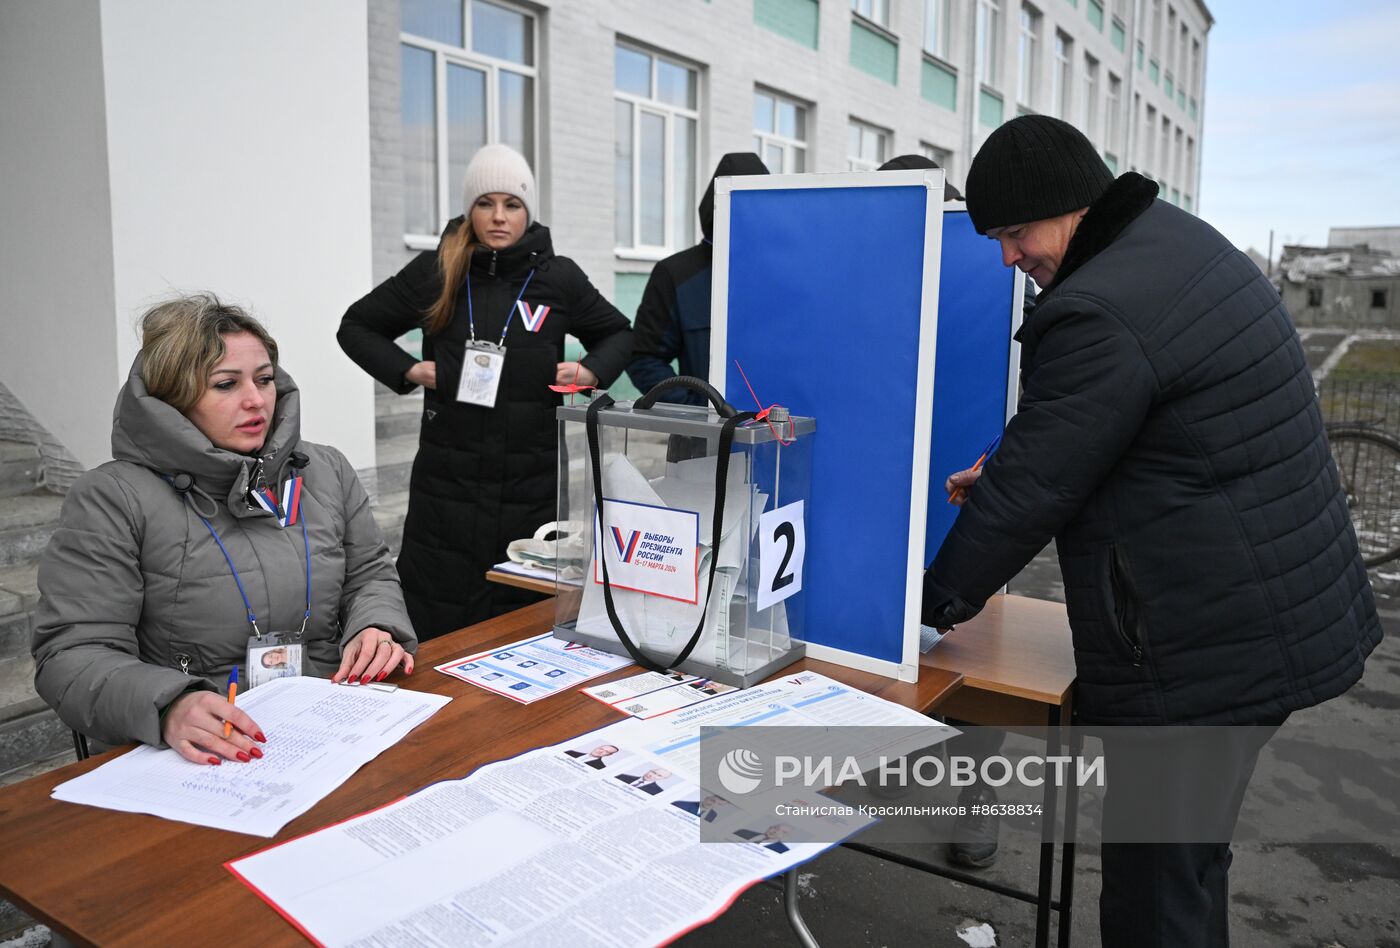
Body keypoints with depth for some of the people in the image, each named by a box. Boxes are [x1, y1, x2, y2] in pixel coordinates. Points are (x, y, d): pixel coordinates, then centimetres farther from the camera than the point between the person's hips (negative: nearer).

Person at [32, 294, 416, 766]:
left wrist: (376, 629, -5)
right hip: (204, 757, -3)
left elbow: (370, 573, 20)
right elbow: (71, 654, -8)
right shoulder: (111, 498, -4)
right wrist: (168, 706, -29)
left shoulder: (327, 470, 11)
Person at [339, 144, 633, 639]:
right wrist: (406, 370, -1)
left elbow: (619, 333, 19)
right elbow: (357, 326, 15)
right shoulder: (433, 273, 3)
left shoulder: (559, 279, 3)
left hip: (531, 480, 0)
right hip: (447, 479, 0)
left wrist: (592, 370, -1)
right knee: (439, 632, 4)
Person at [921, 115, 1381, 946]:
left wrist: (937, 602, -3)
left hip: (1205, 648, -10)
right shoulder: (1181, 240, 10)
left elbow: (1031, 493, -17)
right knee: (1188, 853, 23)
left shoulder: (1100, 313, -22)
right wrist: (1008, 468, 13)